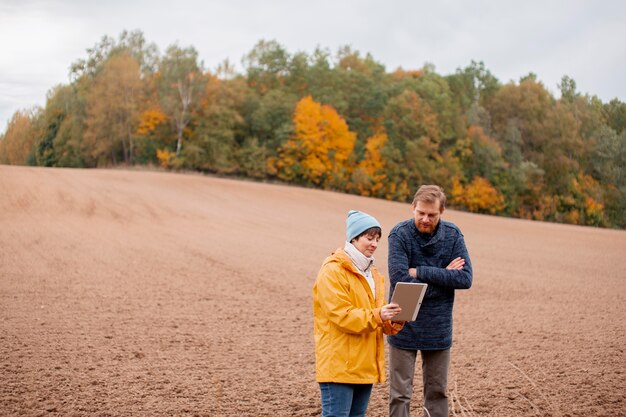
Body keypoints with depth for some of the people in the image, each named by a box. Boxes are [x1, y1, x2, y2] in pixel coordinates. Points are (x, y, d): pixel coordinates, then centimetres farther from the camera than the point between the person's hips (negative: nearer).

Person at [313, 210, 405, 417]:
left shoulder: (372, 273, 17)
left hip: (364, 364, 8)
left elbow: (376, 315, 16)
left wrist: (392, 323, -5)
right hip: (338, 365, -8)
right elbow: (341, 315, -19)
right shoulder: (332, 271, -11)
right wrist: (377, 316, -29)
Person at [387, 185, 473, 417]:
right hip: (404, 327, -3)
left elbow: (465, 279, -11)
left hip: (438, 329, 3)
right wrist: (442, 275, -15)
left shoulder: (453, 235, -3)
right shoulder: (400, 234, -12)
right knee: (400, 394, 4)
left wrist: (420, 272, -17)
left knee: (437, 391, 14)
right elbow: (399, 279, -22)